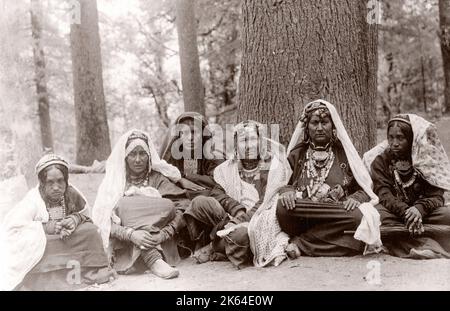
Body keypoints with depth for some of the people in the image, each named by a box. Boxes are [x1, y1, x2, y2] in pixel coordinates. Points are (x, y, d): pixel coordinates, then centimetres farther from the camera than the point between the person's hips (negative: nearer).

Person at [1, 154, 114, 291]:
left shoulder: (71, 194, -8)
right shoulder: (33, 200, -18)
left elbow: (85, 213, 7)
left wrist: (76, 218, -18)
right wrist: (45, 227, -29)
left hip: (68, 242, 3)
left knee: (90, 230, -18)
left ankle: (95, 270, -10)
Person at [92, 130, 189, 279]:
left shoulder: (158, 179, 9)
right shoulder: (113, 181, 7)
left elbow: (182, 206, -4)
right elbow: (103, 220, -7)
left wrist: (164, 234, -21)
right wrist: (131, 234, -26)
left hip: (157, 243, 0)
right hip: (123, 246, 0)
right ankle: (153, 259, -33)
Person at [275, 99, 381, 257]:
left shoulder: (344, 154, 14)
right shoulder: (296, 154, 16)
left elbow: (365, 188, 12)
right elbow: (281, 183, 12)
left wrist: (355, 198, -11)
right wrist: (286, 191, -12)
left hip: (338, 219, 2)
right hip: (302, 219, -2)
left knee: (357, 217, -32)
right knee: (283, 207, -32)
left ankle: (301, 242, -18)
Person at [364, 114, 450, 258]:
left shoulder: (427, 160, 2)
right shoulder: (380, 161, 0)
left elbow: (436, 196, -7)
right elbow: (384, 195, -12)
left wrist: (419, 209, -30)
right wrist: (405, 211, -32)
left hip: (422, 213, 1)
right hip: (394, 213, -1)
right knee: (376, 214, -34)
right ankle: (432, 248, -42)